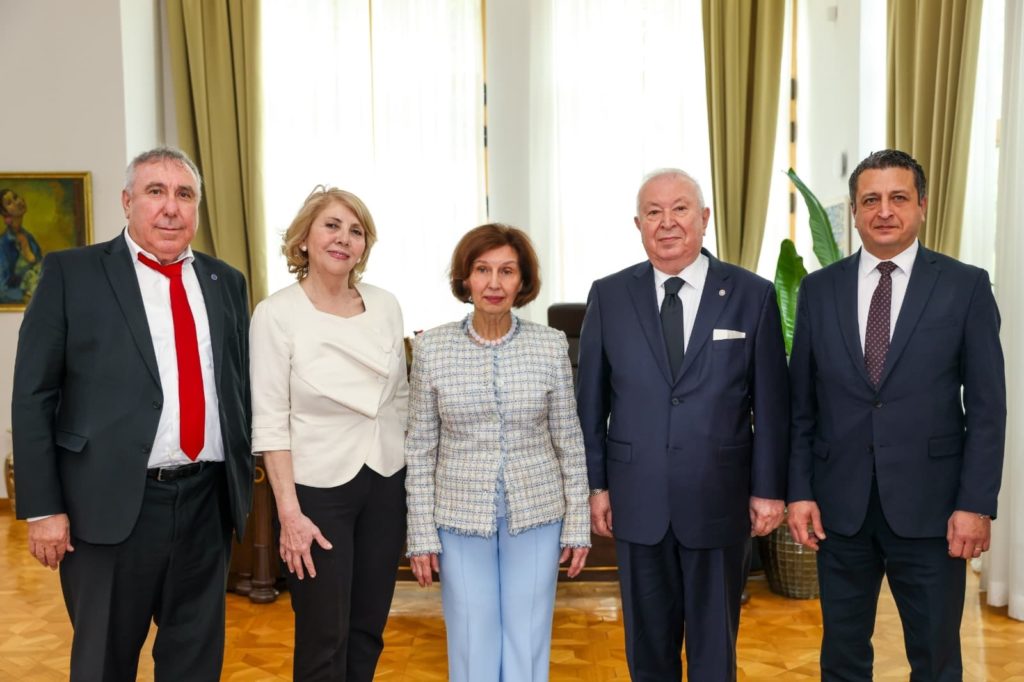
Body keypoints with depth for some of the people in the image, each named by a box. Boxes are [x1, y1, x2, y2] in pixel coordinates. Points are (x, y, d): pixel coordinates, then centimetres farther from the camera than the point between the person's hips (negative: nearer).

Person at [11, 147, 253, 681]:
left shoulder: (226, 281, 9)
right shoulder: (71, 273, -2)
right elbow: (33, 396, -4)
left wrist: (242, 486, 10)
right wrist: (42, 508, -8)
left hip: (207, 501, 4)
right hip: (113, 503, -3)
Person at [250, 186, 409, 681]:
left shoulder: (385, 306, 2)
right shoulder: (276, 313, -10)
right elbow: (270, 423, -12)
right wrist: (289, 512, -16)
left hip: (386, 483, 4)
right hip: (318, 488, -4)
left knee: (368, 630, 14)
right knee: (324, 639, 7)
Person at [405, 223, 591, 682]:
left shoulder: (552, 345, -4)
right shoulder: (431, 347, -5)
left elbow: (569, 442, 1)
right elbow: (420, 449, -1)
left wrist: (578, 524, 2)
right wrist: (422, 533, -2)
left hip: (536, 516, 1)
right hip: (461, 519, 0)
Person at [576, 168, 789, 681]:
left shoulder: (752, 295, -3)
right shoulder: (609, 296, 0)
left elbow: (771, 403, -1)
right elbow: (590, 401, 3)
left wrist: (768, 489, -1)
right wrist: (595, 484, 2)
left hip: (719, 500, -1)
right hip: (637, 500, 1)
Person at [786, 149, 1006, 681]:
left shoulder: (966, 286, -1)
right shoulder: (819, 289, 4)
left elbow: (987, 406, -3)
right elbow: (800, 404, 5)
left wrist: (976, 503, -8)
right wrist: (799, 491, 0)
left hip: (930, 506, -1)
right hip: (839, 504, 2)